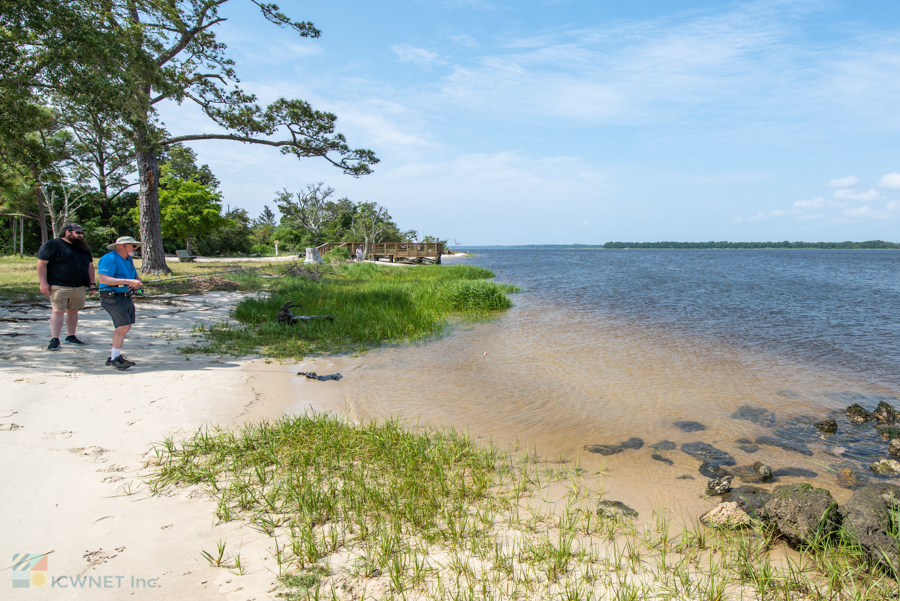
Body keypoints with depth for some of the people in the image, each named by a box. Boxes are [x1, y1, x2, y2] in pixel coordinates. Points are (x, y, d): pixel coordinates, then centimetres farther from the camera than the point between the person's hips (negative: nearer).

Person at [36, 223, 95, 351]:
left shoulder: (83, 248, 18)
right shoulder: (52, 245, -2)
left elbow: (90, 265, 22)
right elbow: (41, 263, -6)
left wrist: (91, 283, 14)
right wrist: (43, 282, -13)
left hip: (79, 287, 6)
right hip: (59, 286, -6)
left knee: (73, 311, 10)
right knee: (58, 311, -9)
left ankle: (71, 336, 19)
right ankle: (54, 339, -6)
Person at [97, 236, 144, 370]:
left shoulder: (129, 259, 16)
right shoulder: (109, 259, -14)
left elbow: (135, 277, 21)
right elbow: (103, 279, -24)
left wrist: (137, 283, -4)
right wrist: (127, 281, -28)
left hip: (126, 297, 10)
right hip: (112, 297, -10)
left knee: (123, 327, 13)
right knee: (124, 326, -16)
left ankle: (114, 356, 25)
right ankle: (115, 358, -5)